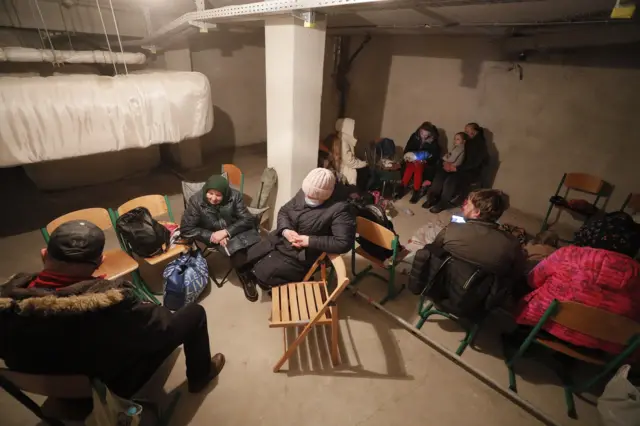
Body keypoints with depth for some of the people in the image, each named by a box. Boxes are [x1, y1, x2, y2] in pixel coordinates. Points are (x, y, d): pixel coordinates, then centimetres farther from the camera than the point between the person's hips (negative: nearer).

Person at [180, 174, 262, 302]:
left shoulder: (234, 196, -14)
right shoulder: (195, 201, -15)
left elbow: (247, 219, -14)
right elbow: (186, 229, -12)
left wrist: (226, 232, -27)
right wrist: (212, 236, -22)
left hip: (235, 231, 2)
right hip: (214, 236, -1)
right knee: (236, 252, -30)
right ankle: (246, 279, -3)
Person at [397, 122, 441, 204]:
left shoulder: (433, 141, -12)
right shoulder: (414, 136, -7)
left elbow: (435, 156, -10)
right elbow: (407, 149, -3)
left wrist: (424, 161, -27)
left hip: (425, 162, -2)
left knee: (418, 169, -32)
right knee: (409, 167, -30)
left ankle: (416, 192, -21)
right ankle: (403, 188, -16)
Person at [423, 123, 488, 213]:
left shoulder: (480, 145, -11)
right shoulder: (467, 142, 11)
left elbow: (473, 163, -21)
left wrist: (455, 168, -27)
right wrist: (448, 162, -7)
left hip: (472, 172, -7)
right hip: (462, 168, 7)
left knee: (451, 180, -32)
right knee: (440, 174, -20)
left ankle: (443, 203, -14)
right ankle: (433, 197, -13)